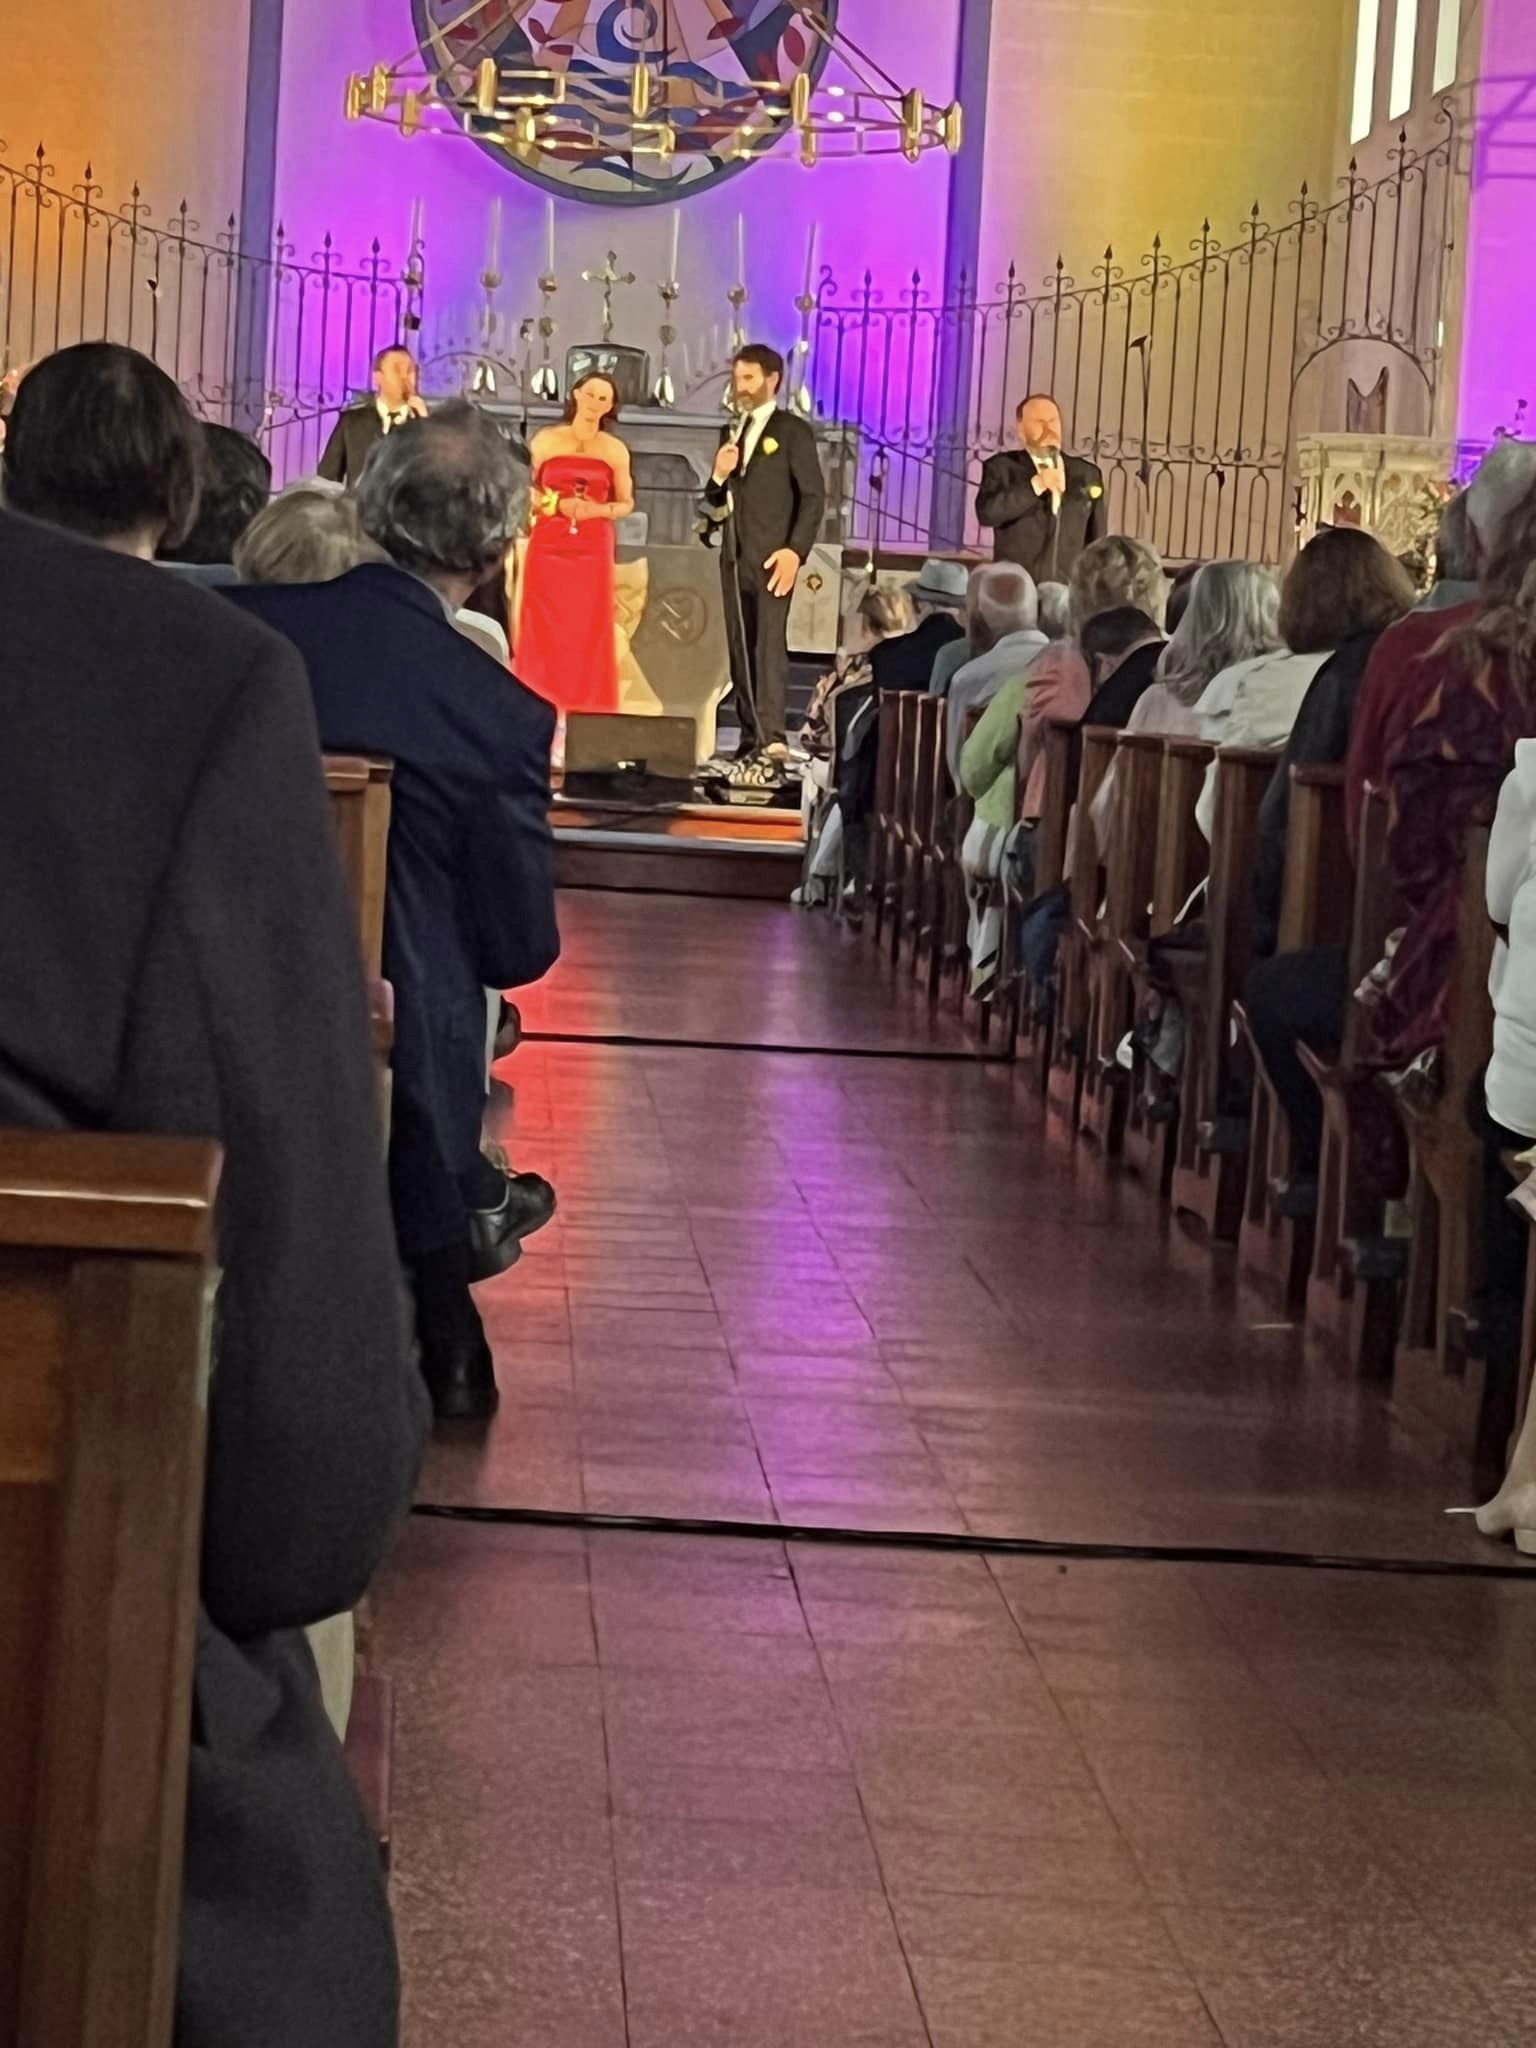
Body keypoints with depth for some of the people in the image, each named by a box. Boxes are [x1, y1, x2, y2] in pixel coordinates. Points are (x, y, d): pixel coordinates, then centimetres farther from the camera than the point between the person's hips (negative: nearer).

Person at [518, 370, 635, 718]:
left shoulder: (615, 450, 8)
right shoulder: (546, 440, 7)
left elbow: (626, 503, 9)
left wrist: (598, 510, -9)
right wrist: (556, 504, -10)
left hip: (593, 551, 0)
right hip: (548, 547, 0)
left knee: (589, 635, -2)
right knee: (544, 635, -3)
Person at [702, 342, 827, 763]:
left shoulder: (792, 430, 0)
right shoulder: (730, 433, 19)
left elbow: (814, 495, -6)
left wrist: (795, 550, -17)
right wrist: (718, 477, -2)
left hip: (772, 555, -7)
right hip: (734, 555, 7)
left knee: (770, 643, -15)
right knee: (740, 648, 4)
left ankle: (772, 737, -23)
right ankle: (749, 738, 6)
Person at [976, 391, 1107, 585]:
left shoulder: (1087, 473, 13)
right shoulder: (1002, 467, 5)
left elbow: (1096, 541, 16)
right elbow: (986, 512, -13)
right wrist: (1035, 485, -16)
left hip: (1070, 590, 3)